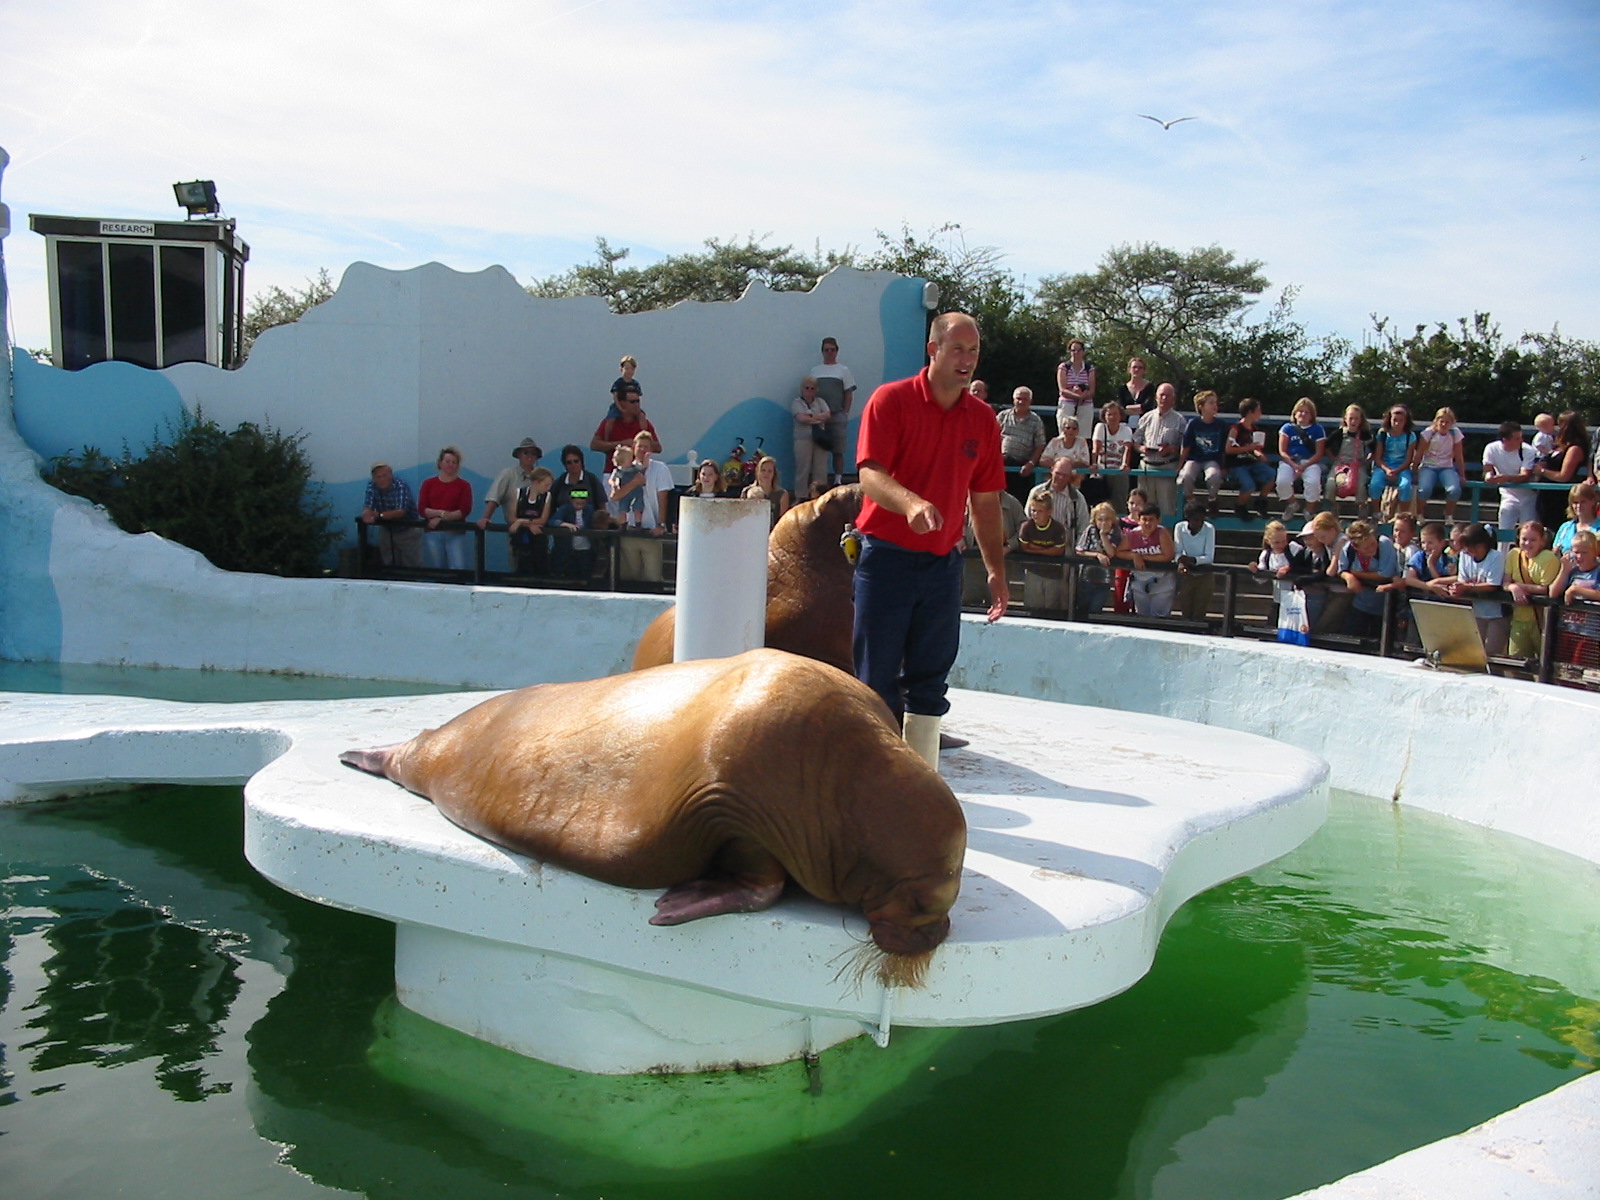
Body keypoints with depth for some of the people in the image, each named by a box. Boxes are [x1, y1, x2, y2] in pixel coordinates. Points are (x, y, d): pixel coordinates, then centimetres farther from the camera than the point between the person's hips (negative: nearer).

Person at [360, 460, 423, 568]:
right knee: (388, 567, 10)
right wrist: (367, 515, -39)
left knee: (412, 567, -3)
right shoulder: (371, 486, -9)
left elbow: (400, 512, -31)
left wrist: (379, 515, -28)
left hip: (408, 532, -4)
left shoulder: (402, 485, -23)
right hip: (386, 531, 4)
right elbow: (367, 508, -16)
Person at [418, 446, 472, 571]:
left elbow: (465, 510, -4)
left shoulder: (464, 485, 7)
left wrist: (440, 518, -10)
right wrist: (440, 512, -13)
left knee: (459, 570, -12)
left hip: (455, 534, -2)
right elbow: (421, 509, 4)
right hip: (433, 533, 2)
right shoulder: (428, 484, 12)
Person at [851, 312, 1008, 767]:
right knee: (877, 677, -1)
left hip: (943, 562, 4)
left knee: (930, 678, 9)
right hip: (886, 556, -4)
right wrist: (911, 503, -36)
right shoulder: (891, 400, -5)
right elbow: (870, 474, -16)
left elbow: (985, 501, 13)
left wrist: (996, 571, 11)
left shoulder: (983, 418, 9)